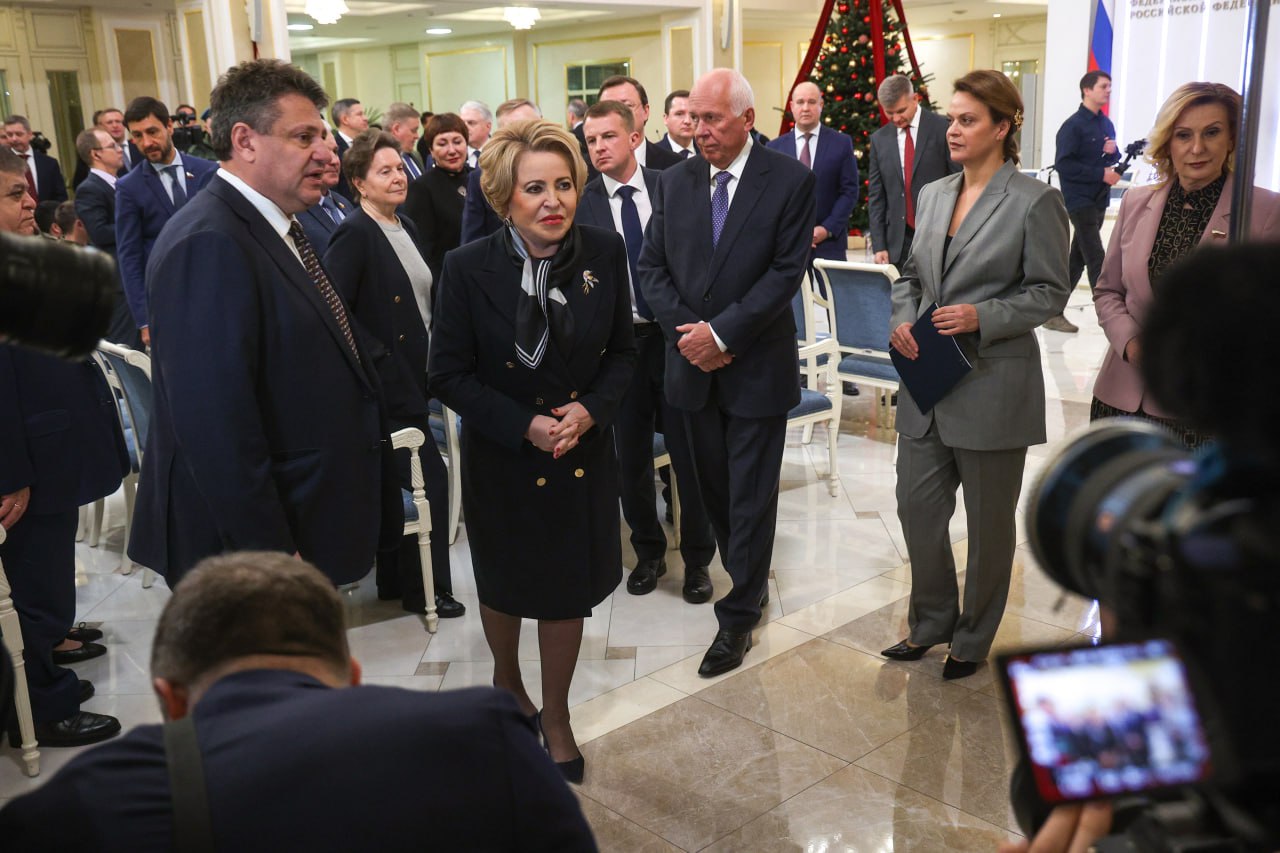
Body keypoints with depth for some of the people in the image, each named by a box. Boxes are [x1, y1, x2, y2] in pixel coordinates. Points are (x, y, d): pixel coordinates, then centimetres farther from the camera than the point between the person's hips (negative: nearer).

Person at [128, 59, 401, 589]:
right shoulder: (209, 245, -22)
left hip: (303, 519, 9)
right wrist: (272, 554, -23)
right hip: (252, 537, -9)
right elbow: (214, 423, -27)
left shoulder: (277, 228, 9)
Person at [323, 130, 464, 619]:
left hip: (413, 376, 8)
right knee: (430, 477, -6)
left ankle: (395, 581, 28)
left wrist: (431, 354, 11)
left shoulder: (406, 229, 12)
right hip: (386, 380, -8)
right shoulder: (354, 235, -14)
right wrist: (375, 356, -21)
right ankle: (426, 588, 7)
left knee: (396, 482, 16)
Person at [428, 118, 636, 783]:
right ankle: (506, 677, 51)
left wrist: (590, 409, -16)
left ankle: (556, 716, 38)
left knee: (568, 589, 14)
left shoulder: (604, 252, -10)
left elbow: (622, 350, 1)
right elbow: (448, 373, -11)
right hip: (502, 460, -2)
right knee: (504, 584, 19)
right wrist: (524, 425, -20)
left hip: (583, 454, 2)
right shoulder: (468, 268, -17)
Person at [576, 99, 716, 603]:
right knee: (631, 458, 11)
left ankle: (697, 560, 22)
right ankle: (648, 553, 30)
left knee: (689, 453, 5)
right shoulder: (582, 205, -2)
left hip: (677, 335, 0)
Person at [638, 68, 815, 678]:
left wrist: (722, 332, -17)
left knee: (751, 496, 4)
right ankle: (748, 577, 35)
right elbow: (652, 267, 4)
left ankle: (739, 616, 16)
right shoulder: (675, 181, 4)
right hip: (693, 363, 4)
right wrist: (687, 332, -11)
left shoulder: (789, 180, -8)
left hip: (757, 364, -4)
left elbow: (787, 271, -13)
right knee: (714, 487, 14)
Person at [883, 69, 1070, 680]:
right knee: (917, 505, 11)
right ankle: (931, 622, 33)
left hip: (993, 386, -5)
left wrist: (983, 317, -22)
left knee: (988, 521, 10)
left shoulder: (1035, 201, -9)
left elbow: (1050, 292, -8)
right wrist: (901, 320, -4)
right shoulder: (932, 195, 9)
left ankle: (973, 639, 30)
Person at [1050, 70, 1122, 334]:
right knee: (1096, 259, -10)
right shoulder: (1073, 126, -10)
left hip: (1099, 200, 8)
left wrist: (1113, 152, -3)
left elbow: (1114, 160, 21)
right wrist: (1101, 174, -19)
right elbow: (1063, 164, -17)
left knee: (1077, 259, 10)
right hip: (1079, 200, -8)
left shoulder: (1106, 124, 14)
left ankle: (1054, 312, 17)